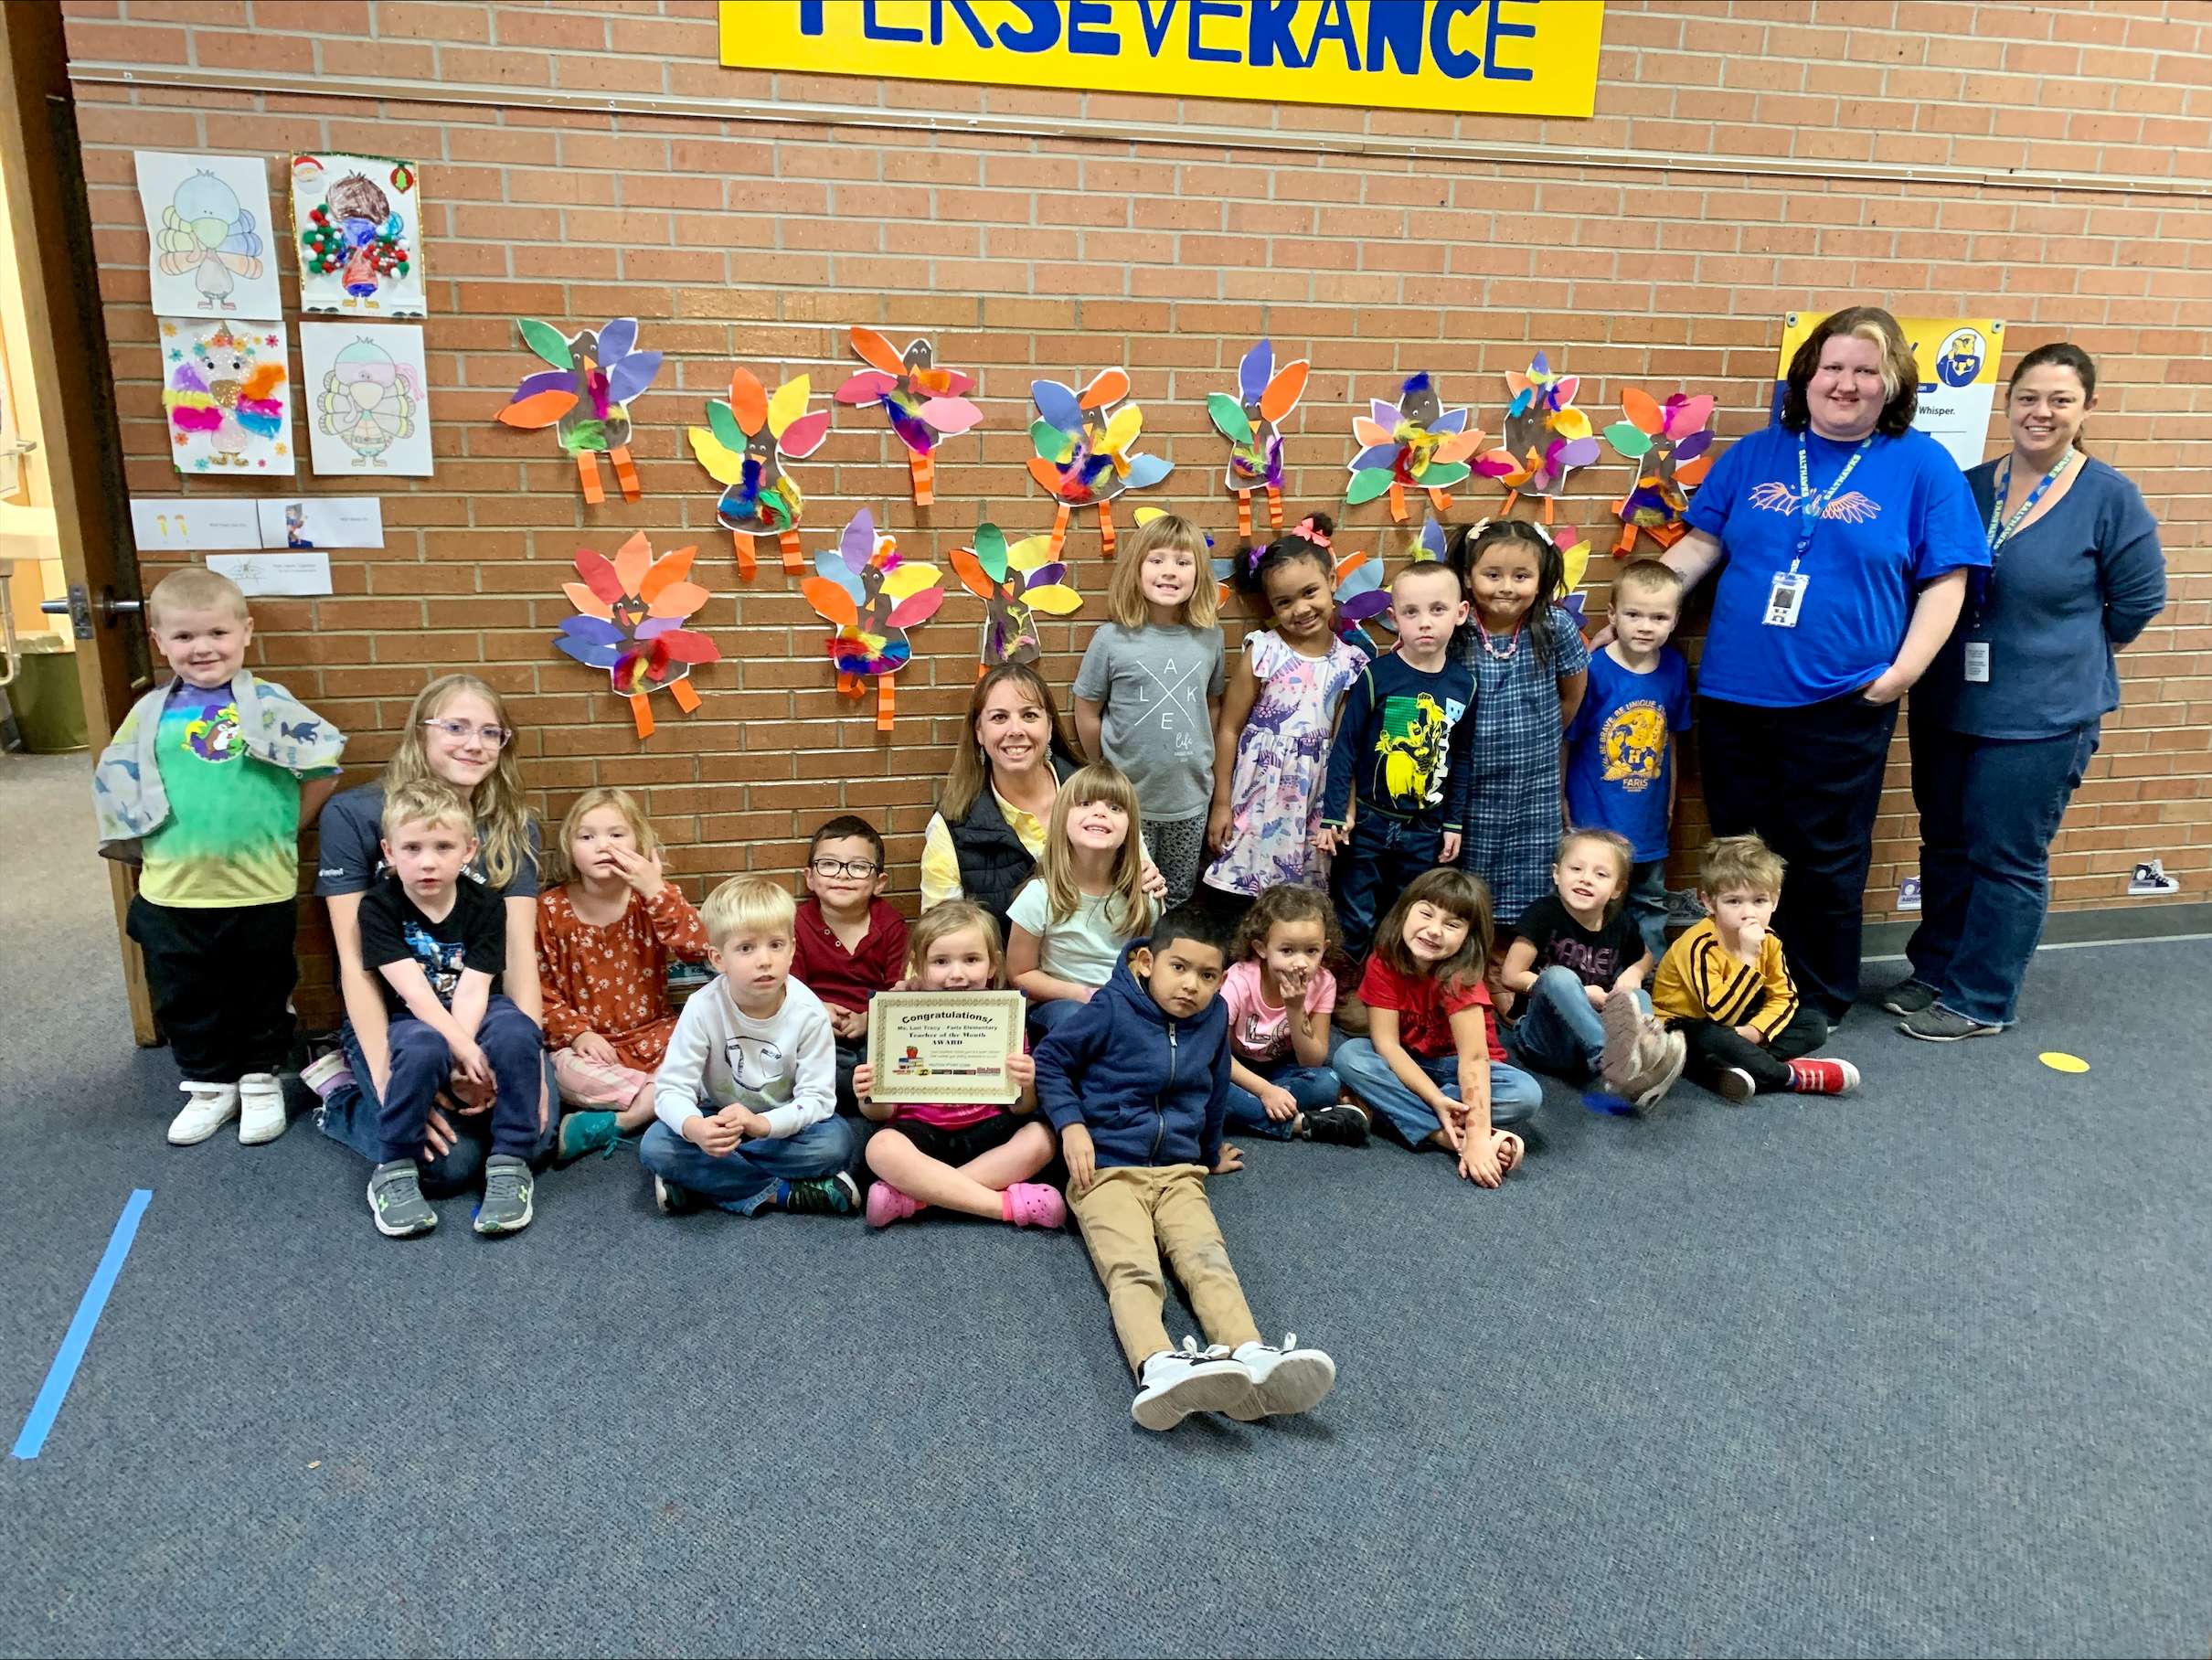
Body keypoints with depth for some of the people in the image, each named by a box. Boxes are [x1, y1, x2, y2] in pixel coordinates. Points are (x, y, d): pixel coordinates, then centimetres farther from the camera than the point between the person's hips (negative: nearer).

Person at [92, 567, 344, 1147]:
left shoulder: (270, 704, -5)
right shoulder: (151, 713, 2)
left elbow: (324, 771, -1)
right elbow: (115, 786, 9)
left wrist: (283, 829, 0)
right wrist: (155, 846, 2)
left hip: (260, 890, -2)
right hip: (172, 895, 3)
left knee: (264, 994, 13)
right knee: (186, 1000, 14)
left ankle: (262, 1080, 31)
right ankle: (209, 1085, 31)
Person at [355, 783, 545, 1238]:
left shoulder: (484, 907, -5)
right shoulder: (379, 907, -9)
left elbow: (472, 990, -15)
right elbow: (413, 990, -19)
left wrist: (465, 1055, -32)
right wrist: (463, 1049, -30)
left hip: (476, 1015, 1)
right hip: (415, 1021, -1)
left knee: (517, 1032, -33)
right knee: (423, 1049, -38)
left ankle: (510, 1164, -21)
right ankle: (395, 1170, -18)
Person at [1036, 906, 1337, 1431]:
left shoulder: (1214, 1017, 12)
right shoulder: (1112, 1009, -4)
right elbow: (1049, 1061, 5)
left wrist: (1209, 1151, 38)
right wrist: (1072, 1125, -7)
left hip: (1179, 1173, 4)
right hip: (1107, 1170, -4)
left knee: (1210, 1263, -25)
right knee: (1133, 1271, -30)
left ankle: (1252, 1362, -50)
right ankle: (1158, 1369, -58)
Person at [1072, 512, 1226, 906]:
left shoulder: (1209, 639, -3)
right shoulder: (1112, 639, -12)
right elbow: (1087, 712, -2)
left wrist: (1200, 759, 6)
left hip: (1191, 799, 3)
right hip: (1128, 798, -2)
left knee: (1179, 901, 18)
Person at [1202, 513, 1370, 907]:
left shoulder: (1351, 663, 0)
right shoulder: (1261, 653, -7)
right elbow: (1228, 729, -3)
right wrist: (1221, 803, -3)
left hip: (1316, 804, 2)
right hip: (1257, 800, -2)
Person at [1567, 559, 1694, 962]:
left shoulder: (1674, 668, -3)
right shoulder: (1592, 670, -18)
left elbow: (1670, 739, 9)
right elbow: (1563, 740, -12)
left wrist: (1670, 802, 14)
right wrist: (1561, 807, -9)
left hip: (1649, 821, 5)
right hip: (1594, 822, -5)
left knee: (1651, 907, 22)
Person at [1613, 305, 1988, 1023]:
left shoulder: (1922, 466, -1)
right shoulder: (1755, 454, 8)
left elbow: (1944, 581, -2)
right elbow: (1700, 546, 9)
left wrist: (1904, 672, -13)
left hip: (1841, 704, -3)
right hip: (1732, 694, 3)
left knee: (1823, 858, 8)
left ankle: (1819, 1002, 25)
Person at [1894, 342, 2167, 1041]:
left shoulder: (2109, 497, -9)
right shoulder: (1970, 486, 2)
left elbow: (2139, 599, -1)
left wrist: (2068, 655, 6)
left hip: (2041, 718, -5)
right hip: (1946, 707, 5)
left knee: (2007, 860, 4)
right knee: (1945, 846, 15)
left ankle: (1980, 1000, 17)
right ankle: (1937, 970, 31)